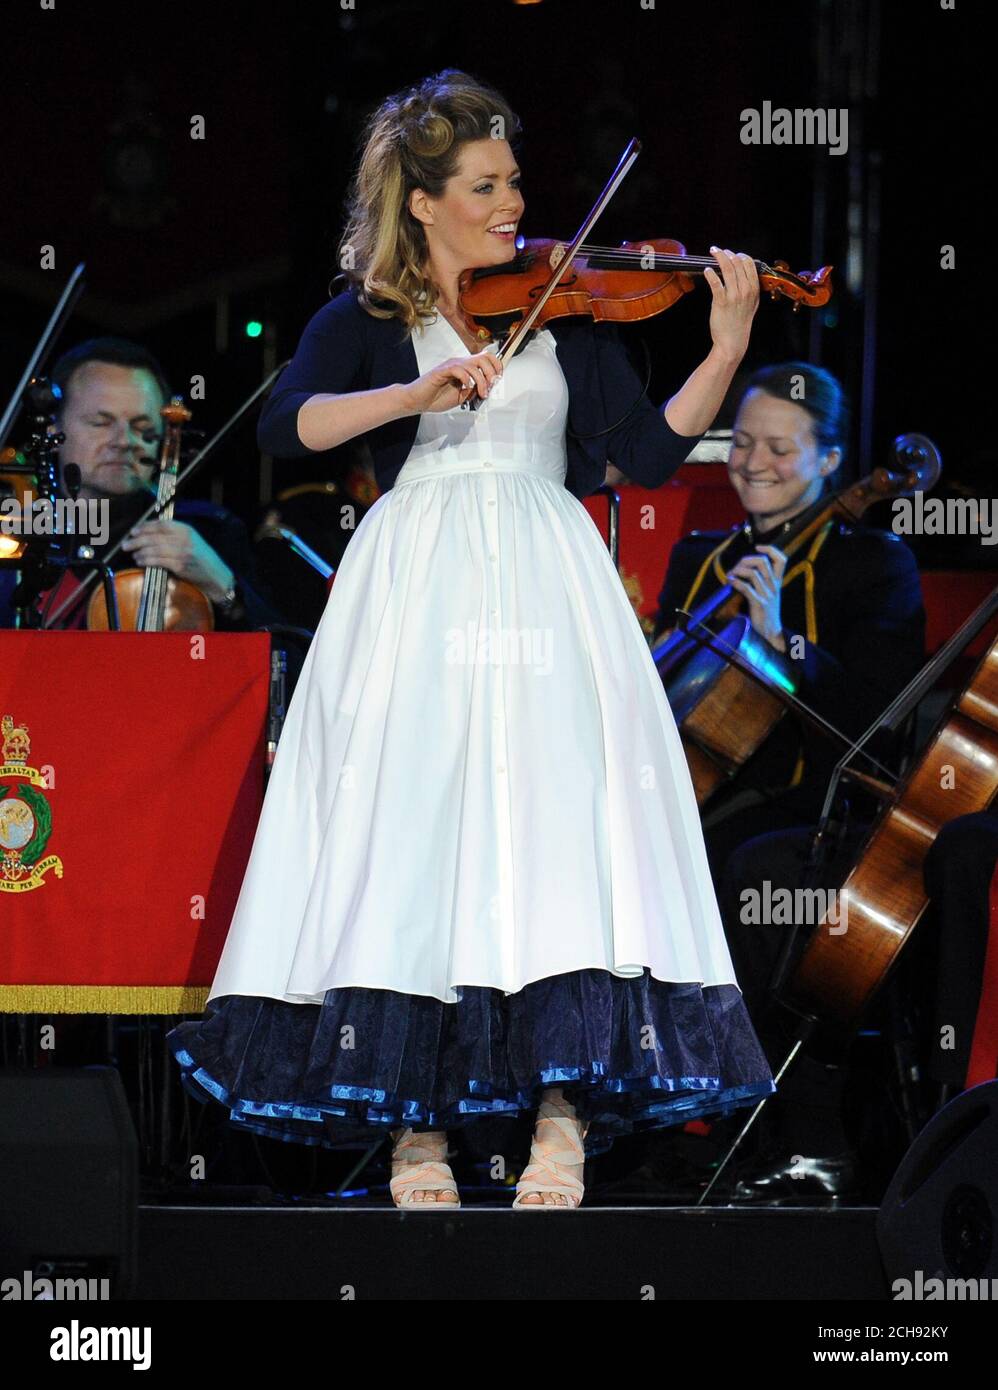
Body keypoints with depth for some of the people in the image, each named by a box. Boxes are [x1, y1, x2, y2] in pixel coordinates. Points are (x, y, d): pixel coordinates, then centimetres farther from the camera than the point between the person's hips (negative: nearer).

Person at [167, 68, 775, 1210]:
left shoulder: (564, 309, 15)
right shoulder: (365, 321, 9)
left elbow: (649, 452, 6)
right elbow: (285, 426, -10)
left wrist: (727, 349, -7)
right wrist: (415, 393, -23)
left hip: (546, 591, 2)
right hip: (420, 593, -1)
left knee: (557, 826, -11)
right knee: (417, 828, -9)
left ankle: (565, 1115, -13)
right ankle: (416, 1116, -5)